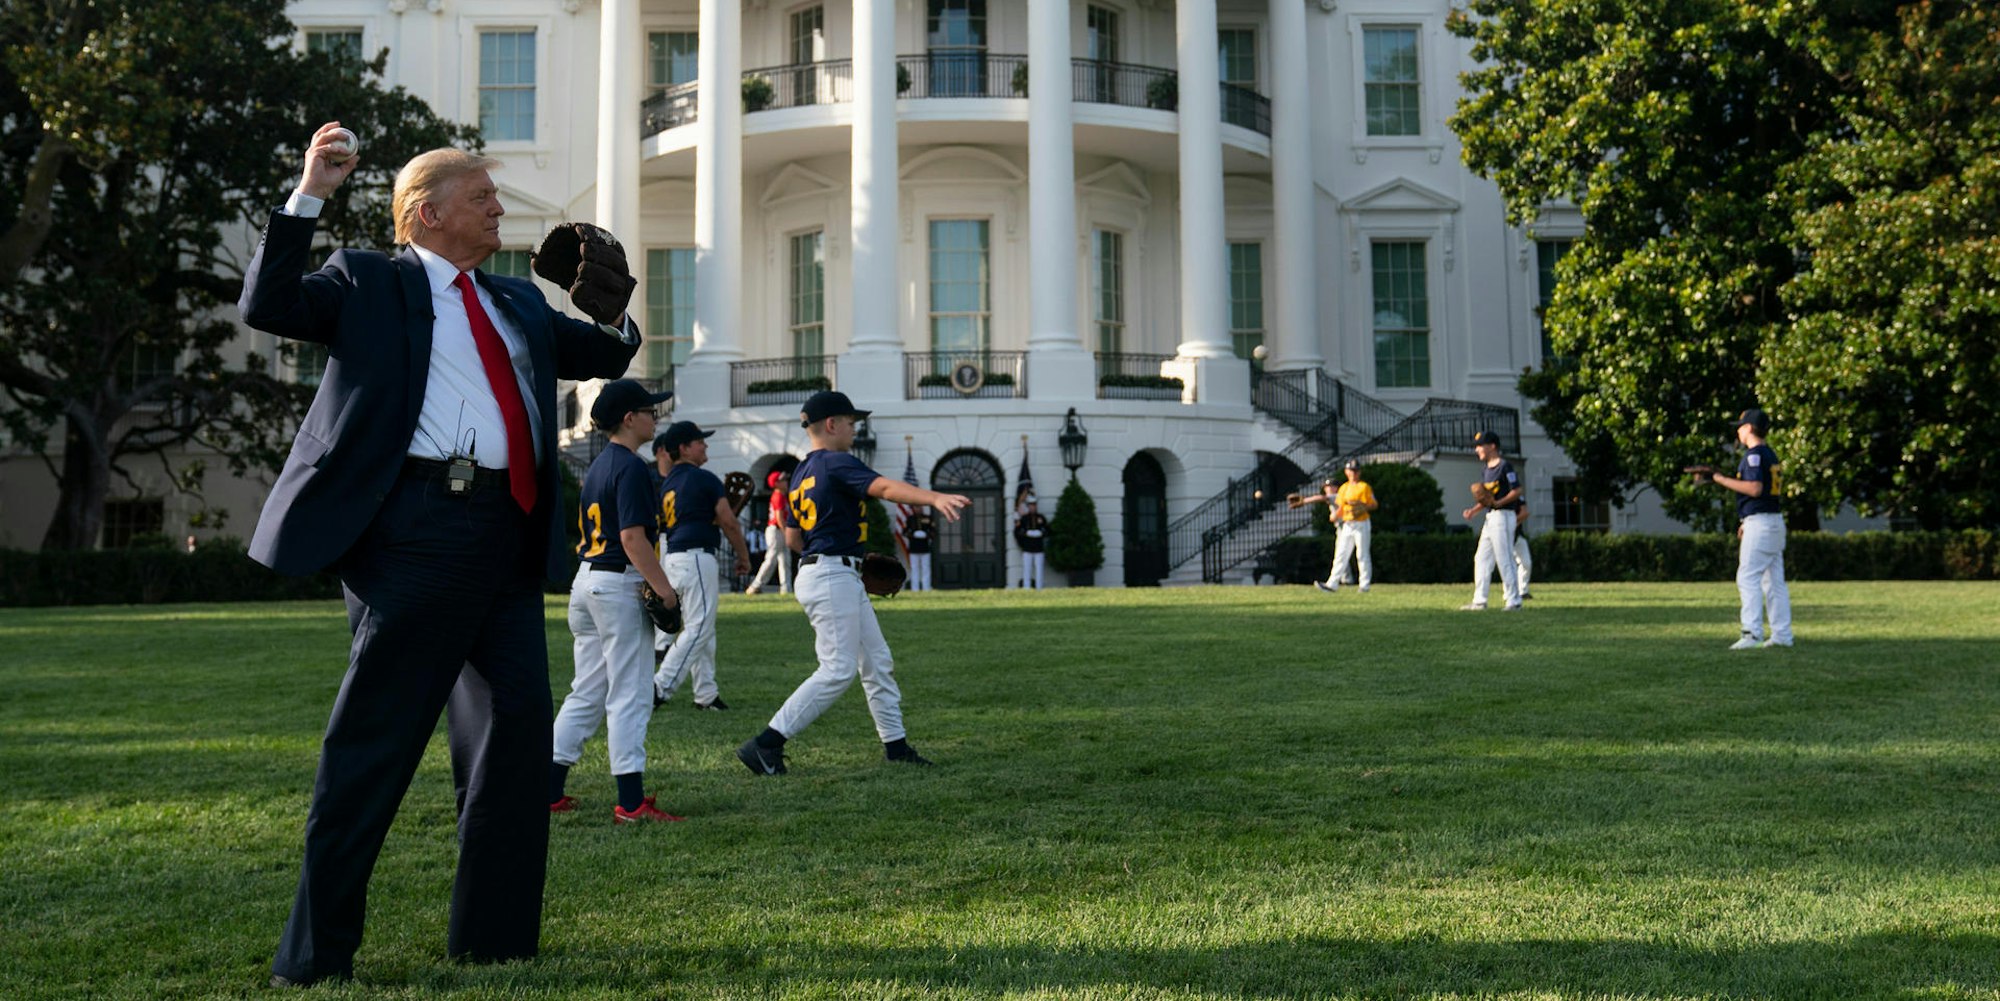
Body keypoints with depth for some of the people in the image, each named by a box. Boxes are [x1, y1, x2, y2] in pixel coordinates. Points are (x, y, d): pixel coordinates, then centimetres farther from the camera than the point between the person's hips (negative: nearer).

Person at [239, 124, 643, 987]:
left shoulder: (517, 303, 25)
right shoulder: (368, 281, 7)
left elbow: (603, 358, 33)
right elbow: (268, 307, -7)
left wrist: (614, 314, 11)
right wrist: (308, 197, -11)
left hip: (508, 542, 7)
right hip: (419, 528, -6)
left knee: (517, 723, 5)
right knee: (376, 738, -3)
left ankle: (492, 940, 17)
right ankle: (316, 955, 7)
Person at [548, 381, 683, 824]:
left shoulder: (599, 464, 15)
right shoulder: (631, 467, -13)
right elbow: (632, 539, -20)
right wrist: (666, 590, -19)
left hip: (586, 581, 9)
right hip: (619, 583, -9)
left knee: (587, 692, 13)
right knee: (630, 694, -6)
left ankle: (549, 790, 15)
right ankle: (631, 801, -5)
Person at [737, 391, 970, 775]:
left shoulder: (801, 473, 15)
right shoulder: (838, 464, -12)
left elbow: (792, 538, 18)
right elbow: (885, 487, -30)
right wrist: (936, 497, -44)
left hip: (844, 580, 10)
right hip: (833, 579, -10)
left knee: (877, 663, 13)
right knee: (838, 670, -10)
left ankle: (895, 743, 17)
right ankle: (766, 743, -9)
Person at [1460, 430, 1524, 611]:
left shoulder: (1505, 466, -9)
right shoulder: (1485, 470, 17)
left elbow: (1517, 491, -15)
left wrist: (1498, 503, -24)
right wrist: (1473, 510, 8)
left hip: (1503, 515, -9)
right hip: (1489, 518, 9)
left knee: (1504, 560, -8)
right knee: (1482, 559, 8)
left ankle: (1514, 601, -2)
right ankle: (1479, 601, 10)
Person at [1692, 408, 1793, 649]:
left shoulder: (1754, 454, -12)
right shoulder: (1770, 454, 18)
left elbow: (1755, 488, -24)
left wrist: (1717, 478, -20)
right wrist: (1746, 522, 26)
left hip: (1760, 522, -10)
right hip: (1775, 521, 10)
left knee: (1748, 577, -11)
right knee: (1774, 580, 10)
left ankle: (1753, 632, -18)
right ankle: (1781, 635, 10)